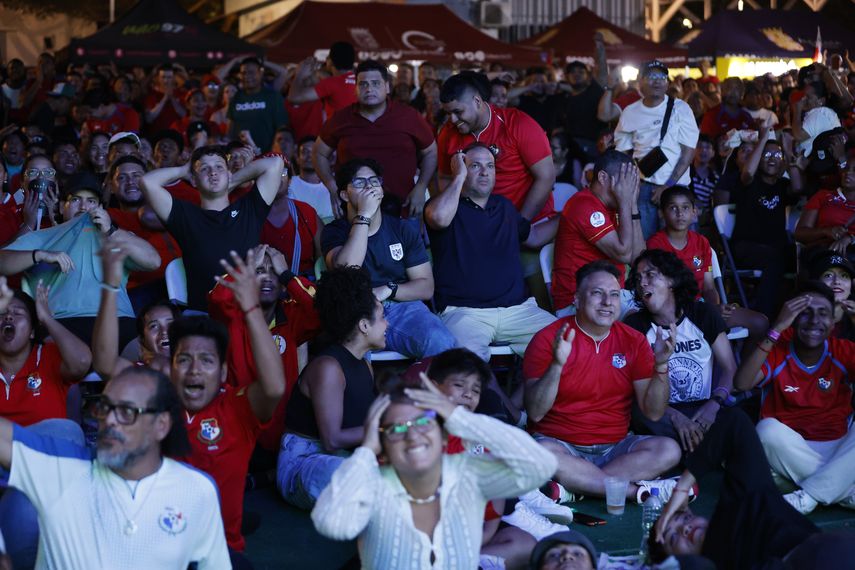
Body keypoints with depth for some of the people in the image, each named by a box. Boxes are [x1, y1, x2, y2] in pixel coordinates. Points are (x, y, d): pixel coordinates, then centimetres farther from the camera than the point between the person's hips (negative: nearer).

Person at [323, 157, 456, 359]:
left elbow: (426, 287, 11)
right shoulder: (334, 231, 9)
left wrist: (387, 290, -8)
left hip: (405, 308, 3)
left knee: (440, 342, -30)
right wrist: (364, 216, -11)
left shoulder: (402, 229, 16)